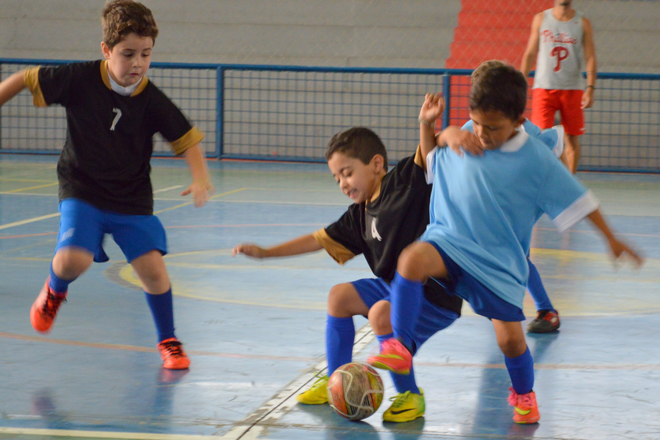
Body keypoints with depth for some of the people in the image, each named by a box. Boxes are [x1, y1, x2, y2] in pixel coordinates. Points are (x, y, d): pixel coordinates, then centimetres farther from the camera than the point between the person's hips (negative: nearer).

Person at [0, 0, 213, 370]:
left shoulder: (152, 101, -13)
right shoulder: (79, 80, -16)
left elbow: (188, 139, -5)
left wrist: (200, 178, -21)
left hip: (132, 198, 1)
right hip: (82, 190, -1)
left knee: (152, 266, -11)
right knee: (74, 259, -23)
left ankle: (169, 342, 13)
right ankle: (55, 291, 16)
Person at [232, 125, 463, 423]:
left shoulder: (407, 179, -12)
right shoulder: (360, 215, 11)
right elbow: (319, 240, 19)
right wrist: (265, 252, 17)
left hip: (438, 296, -10)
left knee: (381, 314, -31)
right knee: (339, 297, 17)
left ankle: (410, 397, -12)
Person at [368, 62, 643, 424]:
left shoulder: (536, 159, -10)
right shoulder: (468, 138, 1)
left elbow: (577, 201, -2)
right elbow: (429, 157, 20)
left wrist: (611, 239, 2)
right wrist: (432, 127, 0)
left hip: (500, 261, -2)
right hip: (450, 241, 2)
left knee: (510, 337, -5)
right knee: (412, 259, -32)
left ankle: (523, 393, 29)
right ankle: (398, 348, -23)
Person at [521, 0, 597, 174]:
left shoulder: (583, 23, 5)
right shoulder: (540, 19, 7)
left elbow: (590, 58, 2)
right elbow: (530, 54, 11)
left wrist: (590, 88, -11)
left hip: (572, 89, 1)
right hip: (544, 88, -1)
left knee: (572, 137, 3)